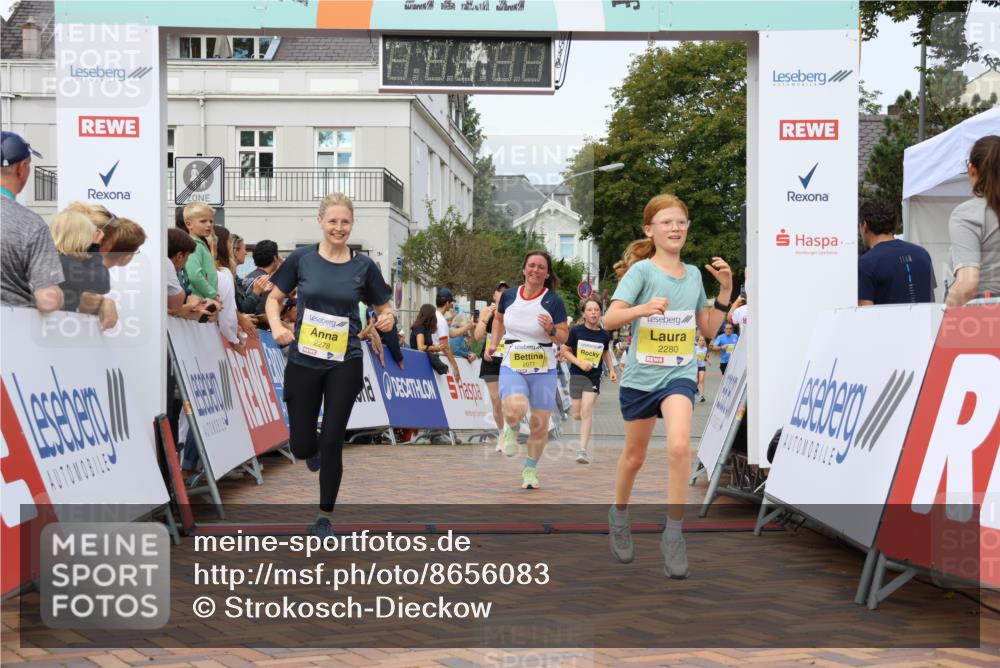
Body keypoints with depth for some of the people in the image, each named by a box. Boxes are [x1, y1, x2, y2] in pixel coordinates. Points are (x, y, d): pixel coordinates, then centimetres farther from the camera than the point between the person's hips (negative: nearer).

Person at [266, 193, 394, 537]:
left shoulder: (364, 265, -1)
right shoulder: (301, 258, -3)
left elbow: (384, 307, 8)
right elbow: (274, 298, 7)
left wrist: (388, 318, -15)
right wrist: (276, 326, -13)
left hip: (345, 364, 0)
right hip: (303, 362, 1)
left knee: (331, 442, 0)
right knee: (302, 446, 4)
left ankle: (324, 516, 18)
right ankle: (315, 449, 44)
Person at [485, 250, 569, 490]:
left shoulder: (553, 301, -6)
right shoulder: (509, 295, 2)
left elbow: (563, 338, -3)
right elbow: (499, 319, 23)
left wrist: (551, 330, -24)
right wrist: (493, 344, 11)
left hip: (543, 369, 0)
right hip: (511, 366, 0)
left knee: (540, 424, 6)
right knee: (515, 411, -26)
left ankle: (530, 469, 29)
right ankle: (511, 429, 12)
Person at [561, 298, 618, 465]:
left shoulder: (605, 335, 0)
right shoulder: (576, 331, -7)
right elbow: (565, 351, 1)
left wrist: (611, 370, 10)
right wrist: (580, 363, -13)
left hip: (594, 377, 0)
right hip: (577, 375, 0)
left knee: (586, 411, -14)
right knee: (576, 416, 4)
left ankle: (583, 450, -10)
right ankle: (589, 417, 42)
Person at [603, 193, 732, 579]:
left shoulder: (694, 274, 6)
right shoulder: (642, 270, -8)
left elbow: (708, 329, 13)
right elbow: (609, 319, -17)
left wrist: (725, 291, 2)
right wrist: (643, 308, -34)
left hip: (679, 374, 2)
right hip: (640, 375, -2)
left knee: (679, 446, -23)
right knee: (634, 456, 13)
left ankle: (673, 535, -12)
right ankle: (619, 515, 41)